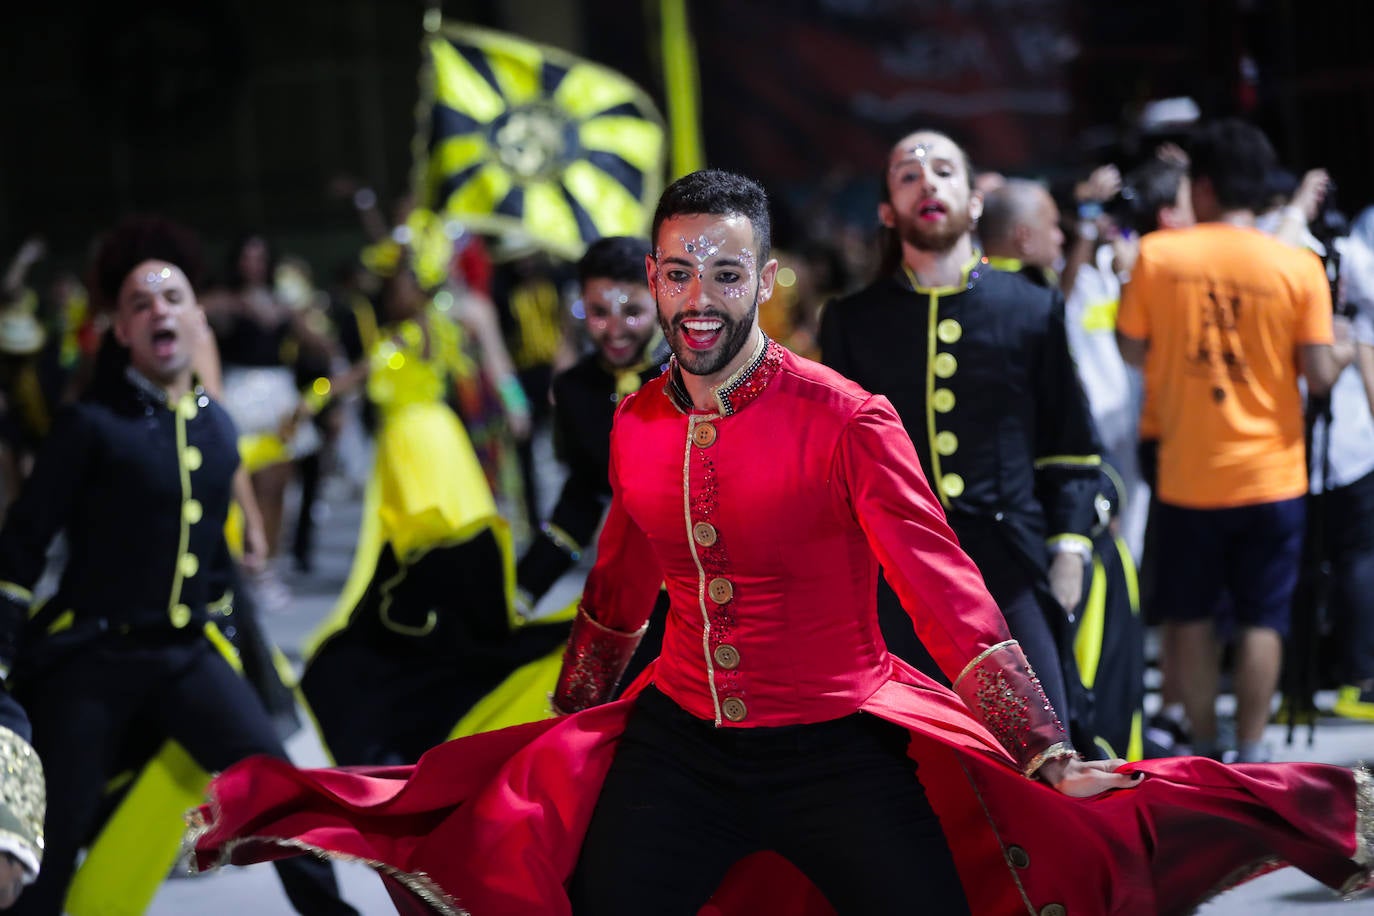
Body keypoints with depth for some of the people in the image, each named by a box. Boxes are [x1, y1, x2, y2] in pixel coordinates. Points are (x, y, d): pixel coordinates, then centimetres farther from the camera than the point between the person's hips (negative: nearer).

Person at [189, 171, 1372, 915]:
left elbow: (944, 590, -17)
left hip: (838, 747, -4)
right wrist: (558, 731, 27)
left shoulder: (845, 421, -11)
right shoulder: (636, 429, 5)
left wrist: (1048, 759, -25)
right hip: (676, 739, 4)